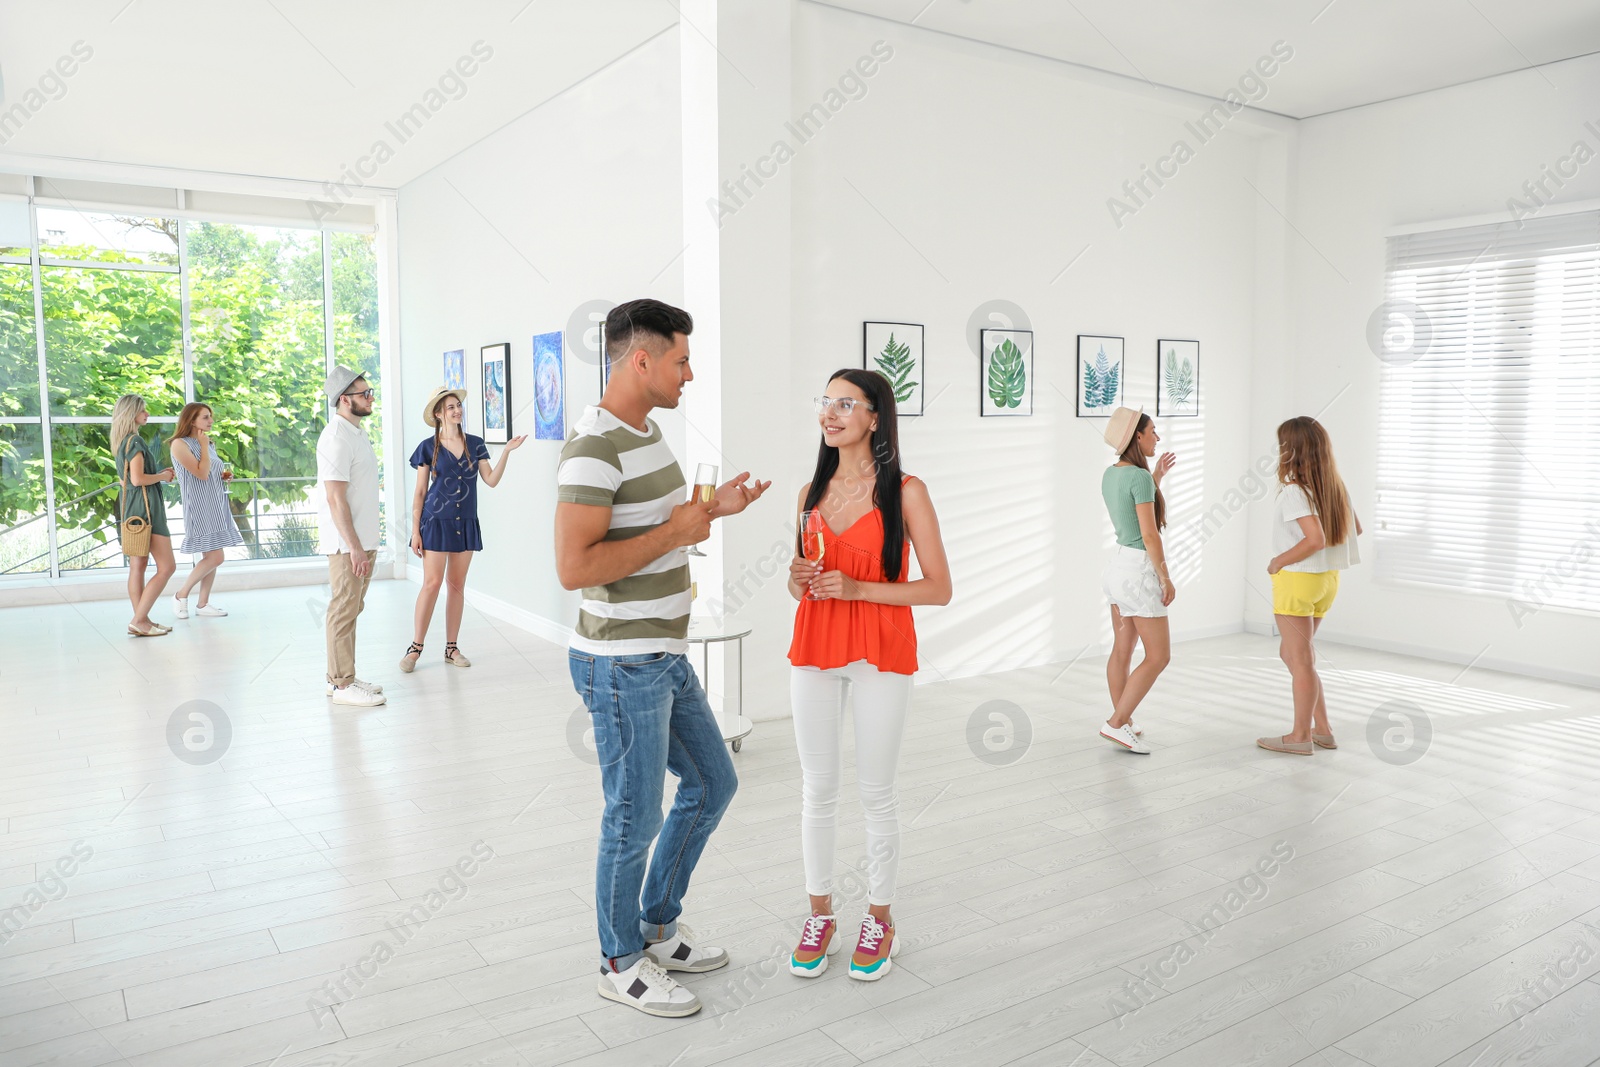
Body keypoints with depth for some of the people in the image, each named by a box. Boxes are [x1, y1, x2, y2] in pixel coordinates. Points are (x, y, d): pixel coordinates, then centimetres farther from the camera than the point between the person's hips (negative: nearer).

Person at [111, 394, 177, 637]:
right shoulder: (135, 440, -14)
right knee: (167, 567, -9)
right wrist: (162, 476, -6)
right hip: (144, 506, -10)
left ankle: (141, 620, 11)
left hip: (132, 507, 10)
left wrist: (160, 473, 16)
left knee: (138, 566, 9)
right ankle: (138, 620, -11)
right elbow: (138, 479, -21)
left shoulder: (123, 441, 16)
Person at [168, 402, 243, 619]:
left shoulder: (209, 444, 14)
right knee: (215, 557, -13)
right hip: (199, 507, -8)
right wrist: (204, 445, -12)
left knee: (210, 557, 8)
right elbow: (201, 473, -19)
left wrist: (225, 475, 7)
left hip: (216, 505, 8)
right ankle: (181, 595, 3)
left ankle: (203, 603, 15)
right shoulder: (180, 444, -10)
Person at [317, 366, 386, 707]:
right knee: (344, 612, -3)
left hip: (362, 540, 10)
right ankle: (342, 685, 4)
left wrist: (365, 544, 18)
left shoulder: (356, 432, 15)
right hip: (347, 543, -10)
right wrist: (354, 547, -22)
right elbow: (335, 499, -21)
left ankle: (342, 677, 24)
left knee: (350, 610, 15)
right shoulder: (337, 438, -16)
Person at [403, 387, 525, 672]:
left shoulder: (475, 444, 7)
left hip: (466, 523, 3)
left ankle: (451, 647, 14)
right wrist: (415, 530, -5)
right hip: (436, 520, -3)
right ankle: (416, 647, 3)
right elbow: (420, 491, -1)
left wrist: (507, 451, -10)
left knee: (457, 584, 7)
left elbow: (491, 480, 1)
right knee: (432, 582, -7)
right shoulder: (428, 447, -1)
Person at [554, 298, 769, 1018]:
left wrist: (712, 508, 8)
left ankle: (658, 929, 34)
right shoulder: (593, 449, -21)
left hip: (664, 657, 10)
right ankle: (623, 963, 27)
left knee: (712, 782, 19)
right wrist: (676, 533, -20)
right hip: (621, 666, -10)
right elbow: (574, 568, -28)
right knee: (636, 817, 5)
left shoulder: (646, 432, 11)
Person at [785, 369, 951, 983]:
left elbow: (938, 588, -9)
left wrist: (857, 588, -17)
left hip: (881, 655, -4)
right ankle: (820, 915, 25)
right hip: (814, 650, 4)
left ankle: (879, 919, 23)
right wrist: (798, 579, -6)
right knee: (816, 789, 10)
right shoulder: (812, 492, 8)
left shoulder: (905, 491, -7)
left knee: (876, 792, 5)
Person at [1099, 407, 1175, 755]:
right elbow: (1149, 534, -21)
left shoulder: (1110, 474, 7)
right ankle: (1116, 723, -2)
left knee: (1122, 650, 14)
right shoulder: (1139, 477, -19)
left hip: (1119, 564, 9)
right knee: (1158, 656, -1)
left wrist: (1156, 477, 18)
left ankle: (1122, 723, 21)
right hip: (1139, 570, -9)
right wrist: (1165, 578, -13)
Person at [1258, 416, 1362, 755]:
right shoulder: (1335, 486, 6)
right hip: (1328, 578, 8)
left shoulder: (1294, 490, -19)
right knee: (1291, 653, 19)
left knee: (1299, 659, 2)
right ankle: (1322, 730, 23)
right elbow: (1356, 528, 17)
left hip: (1298, 579, -8)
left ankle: (1301, 737, 12)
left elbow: (1315, 539, -28)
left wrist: (1279, 560, -16)